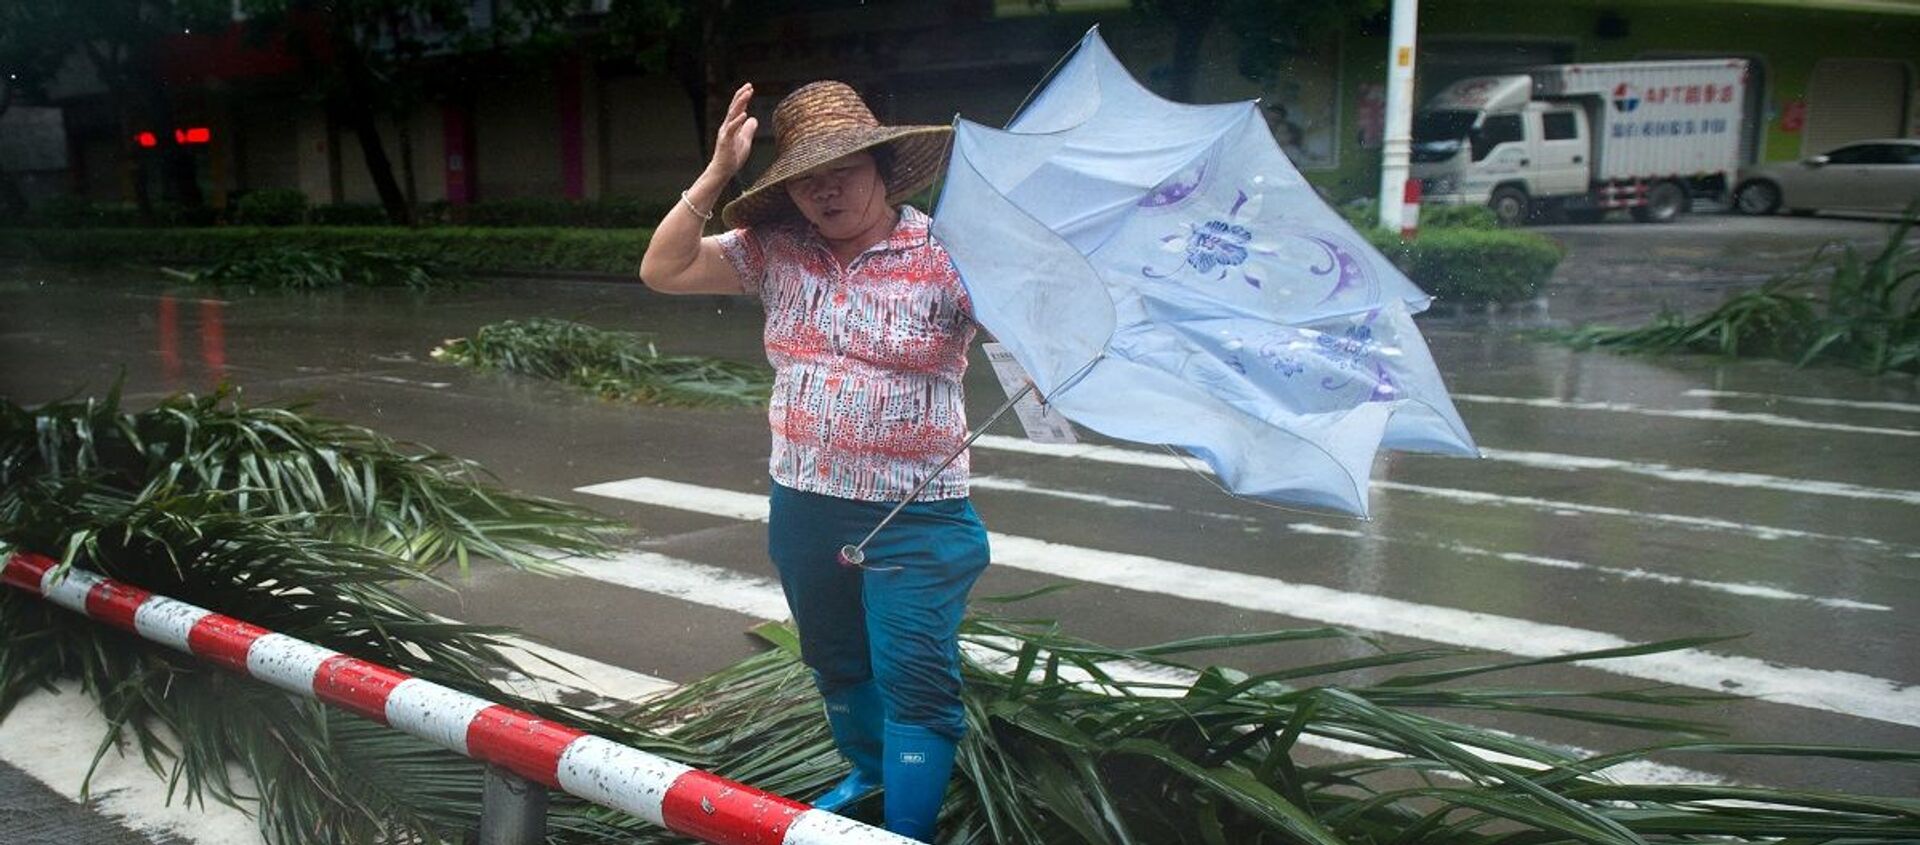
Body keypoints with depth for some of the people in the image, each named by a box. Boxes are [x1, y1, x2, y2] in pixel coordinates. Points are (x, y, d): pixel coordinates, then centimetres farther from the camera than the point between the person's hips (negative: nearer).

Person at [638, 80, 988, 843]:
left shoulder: (943, 254, -12)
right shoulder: (775, 251, 0)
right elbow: (662, 271, -2)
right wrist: (717, 175, -11)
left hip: (915, 519, -5)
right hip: (802, 508, 6)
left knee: (915, 685, -2)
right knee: (835, 665, 24)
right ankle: (869, 774, 49)